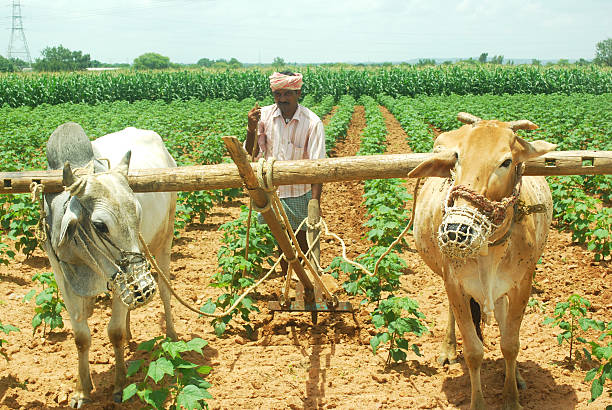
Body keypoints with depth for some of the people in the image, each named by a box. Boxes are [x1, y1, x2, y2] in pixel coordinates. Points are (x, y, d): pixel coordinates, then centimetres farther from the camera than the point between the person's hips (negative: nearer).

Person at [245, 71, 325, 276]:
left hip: (301, 193, -3)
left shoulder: (312, 122, -16)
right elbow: (252, 154, -3)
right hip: (273, 192, 3)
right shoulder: (265, 115, -8)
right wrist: (252, 129, -23)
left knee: (303, 244, 11)